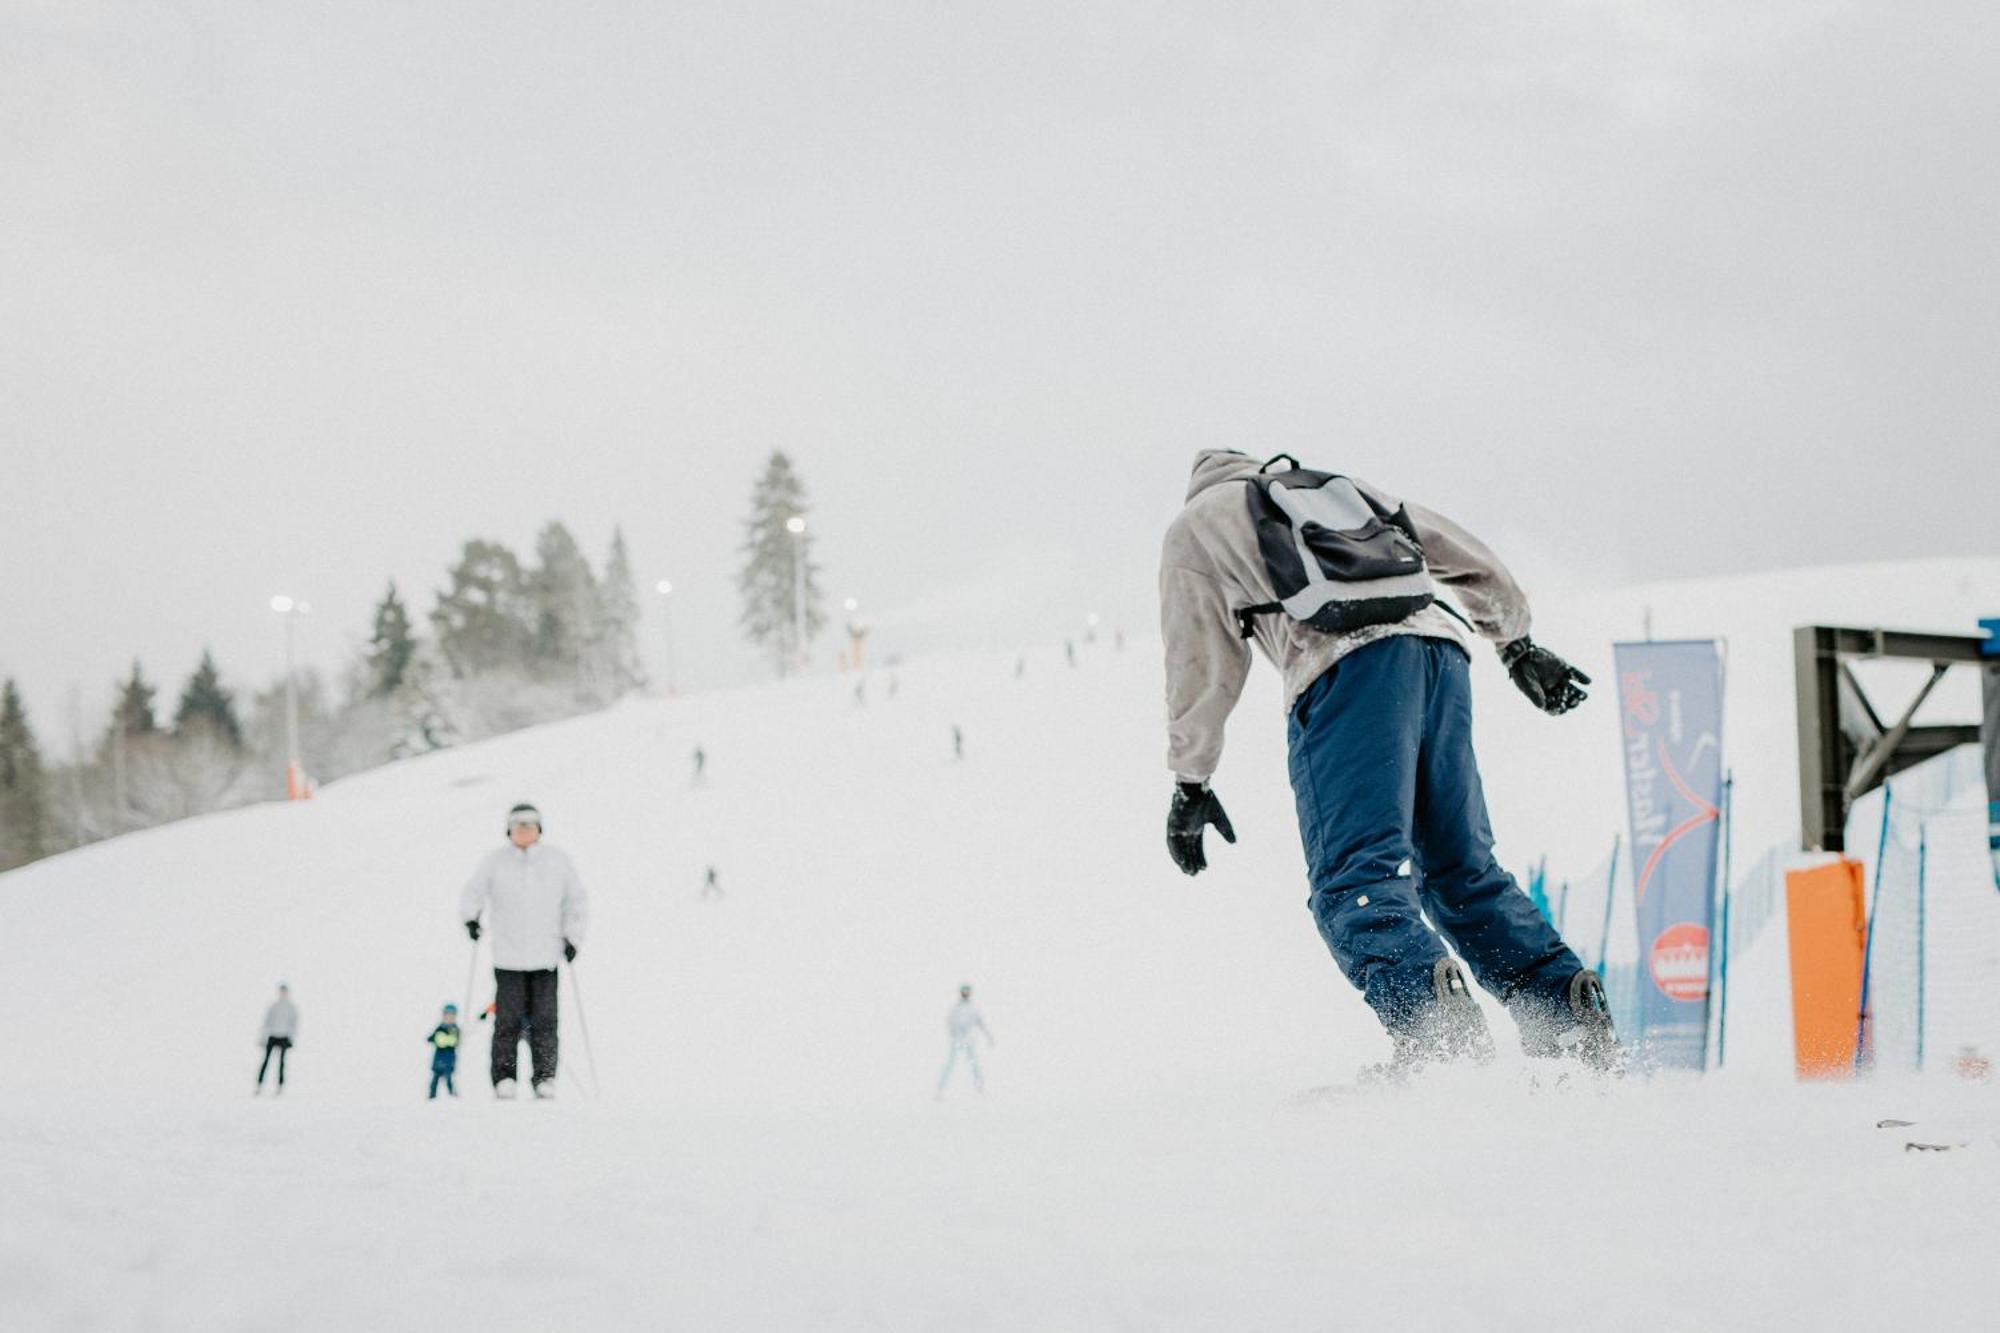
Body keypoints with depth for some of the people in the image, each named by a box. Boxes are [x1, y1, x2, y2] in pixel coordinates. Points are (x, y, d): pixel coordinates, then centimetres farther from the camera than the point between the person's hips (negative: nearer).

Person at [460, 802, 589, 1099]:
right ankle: (504, 1077, 1)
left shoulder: (556, 860, 8)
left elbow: (577, 899, 13)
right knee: (509, 1019, -6)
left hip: (546, 955, 1)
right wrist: (471, 918, -4)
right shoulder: (495, 862, 5)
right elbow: (473, 892, 14)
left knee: (544, 1020, -3)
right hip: (508, 957, -1)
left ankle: (544, 1078, 2)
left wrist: (573, 938, 5)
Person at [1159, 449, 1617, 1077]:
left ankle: (1433, 1018, -40)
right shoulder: (1343, 486, 38)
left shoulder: (1196, 523, 25)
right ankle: (1574, 1017, 1)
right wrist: (1518, 645, 44)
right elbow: (1472, 559, 38)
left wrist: (1190, 783, 24)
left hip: (1344, 664, -5)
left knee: (1357, 870, -15)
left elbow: (1202, 665, 20)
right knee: (1463, 867, 13)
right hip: (1439, 646, 5)